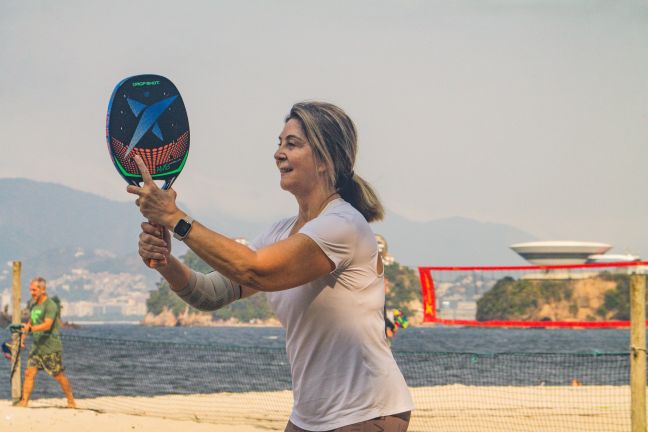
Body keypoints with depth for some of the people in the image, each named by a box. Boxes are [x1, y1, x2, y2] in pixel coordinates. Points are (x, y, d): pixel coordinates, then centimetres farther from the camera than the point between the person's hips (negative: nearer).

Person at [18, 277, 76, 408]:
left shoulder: (50, 305, -14)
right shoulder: (33, 304, 12)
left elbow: (47, 325, -26)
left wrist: (30, 329, -37)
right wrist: (24, 334, 12)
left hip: (51, 347, -7)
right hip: (36, 345, 7)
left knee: (58, 376, 1)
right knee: (29, 373, -4)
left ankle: (71, 402, 14)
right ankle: (24, 401, -4)